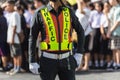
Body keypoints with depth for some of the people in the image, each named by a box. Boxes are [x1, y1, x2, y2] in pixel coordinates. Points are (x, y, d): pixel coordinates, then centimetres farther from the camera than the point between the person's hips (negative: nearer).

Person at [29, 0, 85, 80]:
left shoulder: (69, 12, 5)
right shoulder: (40, 14, -2)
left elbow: (80, 31, 14)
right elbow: (32, 39, -1)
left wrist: (79, 54, 6)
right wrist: (32, 62, -5)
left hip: (66, 61, 2)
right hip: (48, 60, -2)